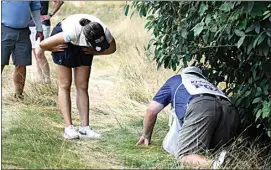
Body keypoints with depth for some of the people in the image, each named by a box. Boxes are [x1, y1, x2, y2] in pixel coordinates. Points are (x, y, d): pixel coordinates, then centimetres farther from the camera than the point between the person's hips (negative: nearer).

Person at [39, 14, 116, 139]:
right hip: (65, 44, -3)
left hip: (83, 47, 4)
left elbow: (112, 48, -8)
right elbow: (43, 44, -35)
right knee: (65, 85, -7)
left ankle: (84, 128, -3)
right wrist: (54, 49, -17)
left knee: (82, 86, -1)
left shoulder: (104, 32, -34)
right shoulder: (72, 33, -45)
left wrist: (94, 52, -13)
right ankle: (68, 128, -7)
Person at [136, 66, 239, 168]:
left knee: (183, 154, -6)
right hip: (228, 108, 4)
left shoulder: (175, 80, 38)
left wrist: (146, 136, 52)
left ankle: (214, 165, -36)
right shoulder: (206, 83, 47)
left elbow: (151, 110, 36)